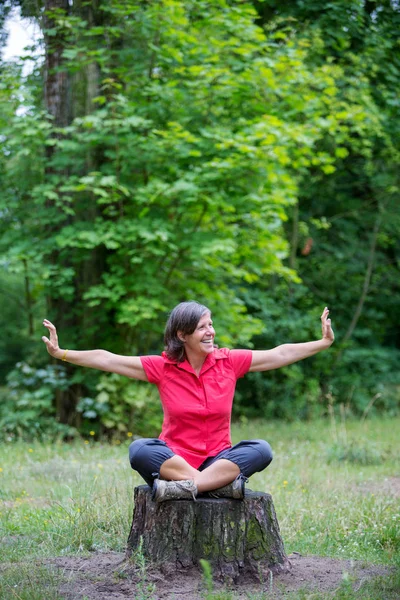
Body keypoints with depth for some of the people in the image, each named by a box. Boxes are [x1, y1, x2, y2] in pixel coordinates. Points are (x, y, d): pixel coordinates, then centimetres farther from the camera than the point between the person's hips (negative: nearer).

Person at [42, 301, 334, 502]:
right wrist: (61, 354, -12)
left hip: (219, 458, 1)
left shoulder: (229, 361, 1)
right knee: (140, 450, -33)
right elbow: (107, 360, -5)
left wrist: (323, 343, 0)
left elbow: (279, 354, 3)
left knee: (261, 450, -28)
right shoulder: (163, 367, -3)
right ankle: (221, 483, -36)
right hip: (174, 459, -1)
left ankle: (185, 486, -37)